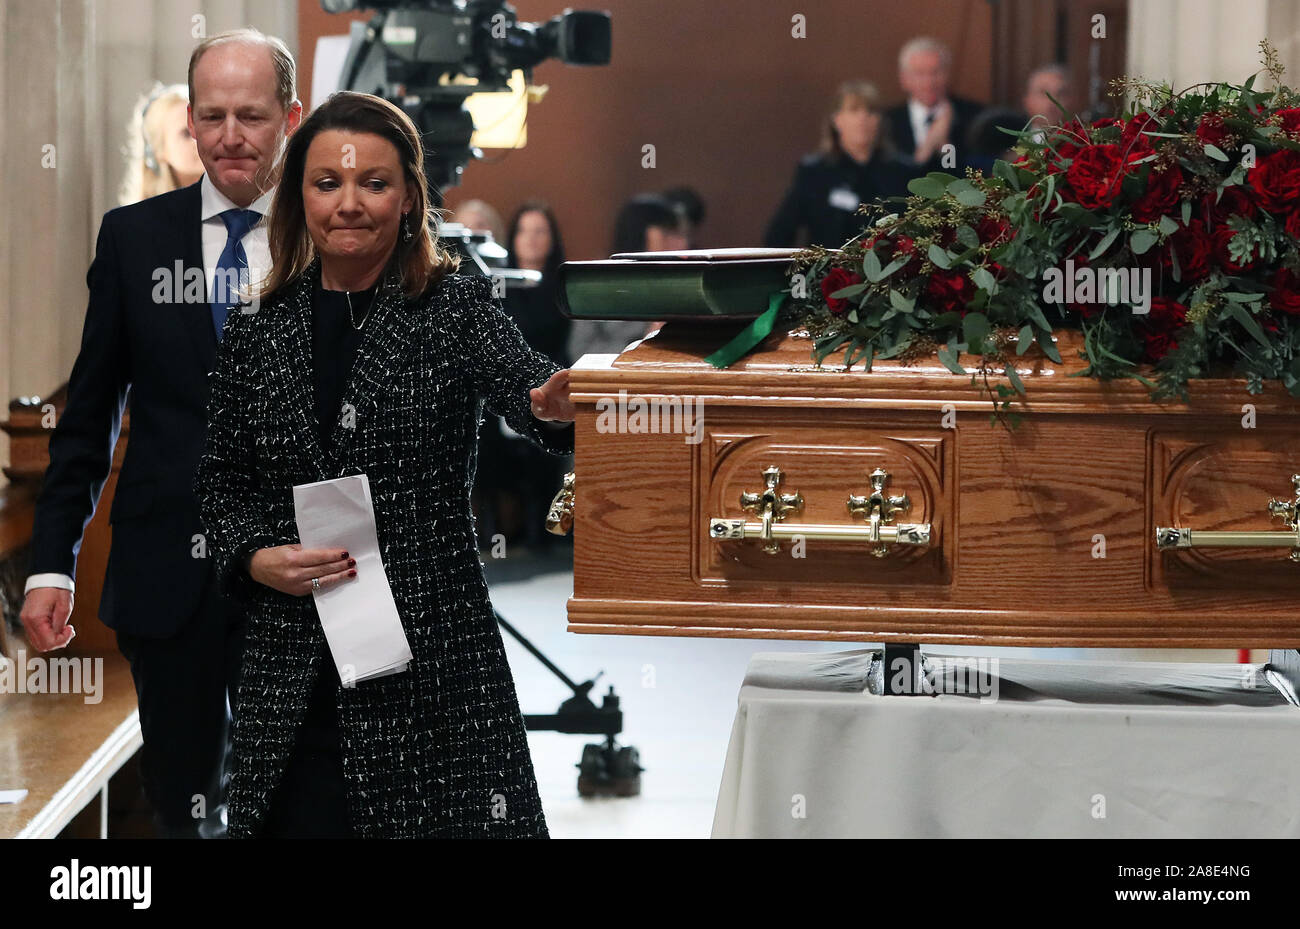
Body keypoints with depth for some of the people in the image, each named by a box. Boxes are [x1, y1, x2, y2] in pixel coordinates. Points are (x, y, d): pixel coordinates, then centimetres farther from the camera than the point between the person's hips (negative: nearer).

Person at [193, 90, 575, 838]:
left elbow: (526, 392, -19)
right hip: (294, 665, 3)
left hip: (434, 656, -2)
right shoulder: (258, 335, 8)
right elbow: (222, 478, 16)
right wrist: (256, 559, -3)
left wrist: (561, 406, -43)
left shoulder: (457, 310, -1)